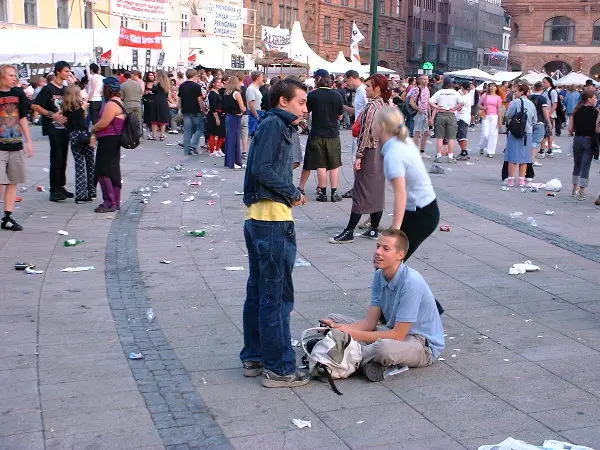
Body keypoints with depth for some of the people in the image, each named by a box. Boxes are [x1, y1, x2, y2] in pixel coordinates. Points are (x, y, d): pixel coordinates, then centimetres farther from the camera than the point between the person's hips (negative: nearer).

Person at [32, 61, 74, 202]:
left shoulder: (66, 89, 14)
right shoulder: (48, 88, -8)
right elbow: (35, 105, -12)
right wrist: (51, 114, -18)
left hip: (64, 127, 7)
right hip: (53, 128, -7)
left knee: (63, 158, 11)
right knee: (56, 159, -8)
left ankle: (61, 187, 19)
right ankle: (54, 190, -4)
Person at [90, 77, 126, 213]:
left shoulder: (111, 104, -18)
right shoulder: (117, 102, 16)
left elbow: (103, 124, -21)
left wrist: (92, 130, -1)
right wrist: (95, 136, 14)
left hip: (108, 141, -11)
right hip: (113, 141, 11)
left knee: (104, 172, -6)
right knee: (113, 172, 14)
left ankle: (110, 203, -3)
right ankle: (115, 202, 21)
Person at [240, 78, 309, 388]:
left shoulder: (276, 126, 18)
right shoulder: (274, 124, -11)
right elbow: (261, 168, -20)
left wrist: (290, 193, 4)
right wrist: (293, 192, -10)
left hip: (257, 218, 10)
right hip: (273, 218, -10)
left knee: (258, 291, 16)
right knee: (276, 296, -4)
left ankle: (253, 357, 26)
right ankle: (278, 368, 3)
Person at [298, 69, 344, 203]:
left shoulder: (312, 95, -9)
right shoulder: (337, 95, -1)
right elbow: (339, 116, 8)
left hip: (317, 134, -2)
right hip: (333, 134, 2)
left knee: (320, 165, 5)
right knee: (334, 165, 8)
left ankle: (323, 193, 8)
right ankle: (334, 193, 7)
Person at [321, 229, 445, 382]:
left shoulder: (411, 283, -26)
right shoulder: (379, 276, 0)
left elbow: (398, 335, -24)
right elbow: (370, 322, -1)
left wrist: (354, 334, -23)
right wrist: (340, 328, -20)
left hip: (424, 345, -8)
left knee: (384, 348, -42)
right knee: (334, 318, 2)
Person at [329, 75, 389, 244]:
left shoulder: (372, 106, -16)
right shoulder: (387, 105, 9)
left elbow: (366, 133, -19)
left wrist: (359, 155, -17)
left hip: (370, 152, -9)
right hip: (382, 152, 9)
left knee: (361, 192, -6)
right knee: (377, 190, 11)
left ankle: (349, 232, -3)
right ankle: (373, 229, 17)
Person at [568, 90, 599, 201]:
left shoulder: (576, 111, 1)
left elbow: (570, 128, 1)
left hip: (577, 139, 4)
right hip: (589, 140, -4)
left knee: (577, 165, 17)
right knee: (585, 166, 1)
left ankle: (575, 189, 26)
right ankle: (581, 192, -1)